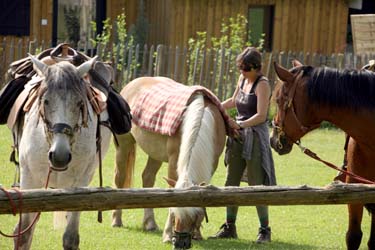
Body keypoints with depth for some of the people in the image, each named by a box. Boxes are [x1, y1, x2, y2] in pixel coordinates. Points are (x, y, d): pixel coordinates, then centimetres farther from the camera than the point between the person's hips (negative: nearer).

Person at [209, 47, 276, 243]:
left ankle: (265, 230, 3)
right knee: (231, 182, 9)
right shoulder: (242, 79, 9)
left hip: (255, 136, -8)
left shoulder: (262, 84, -13)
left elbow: (261, 115, -21)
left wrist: (241, 125, -30)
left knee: (256, 184, -5)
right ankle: (229, 227, 18)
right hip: (237, 137, 8)